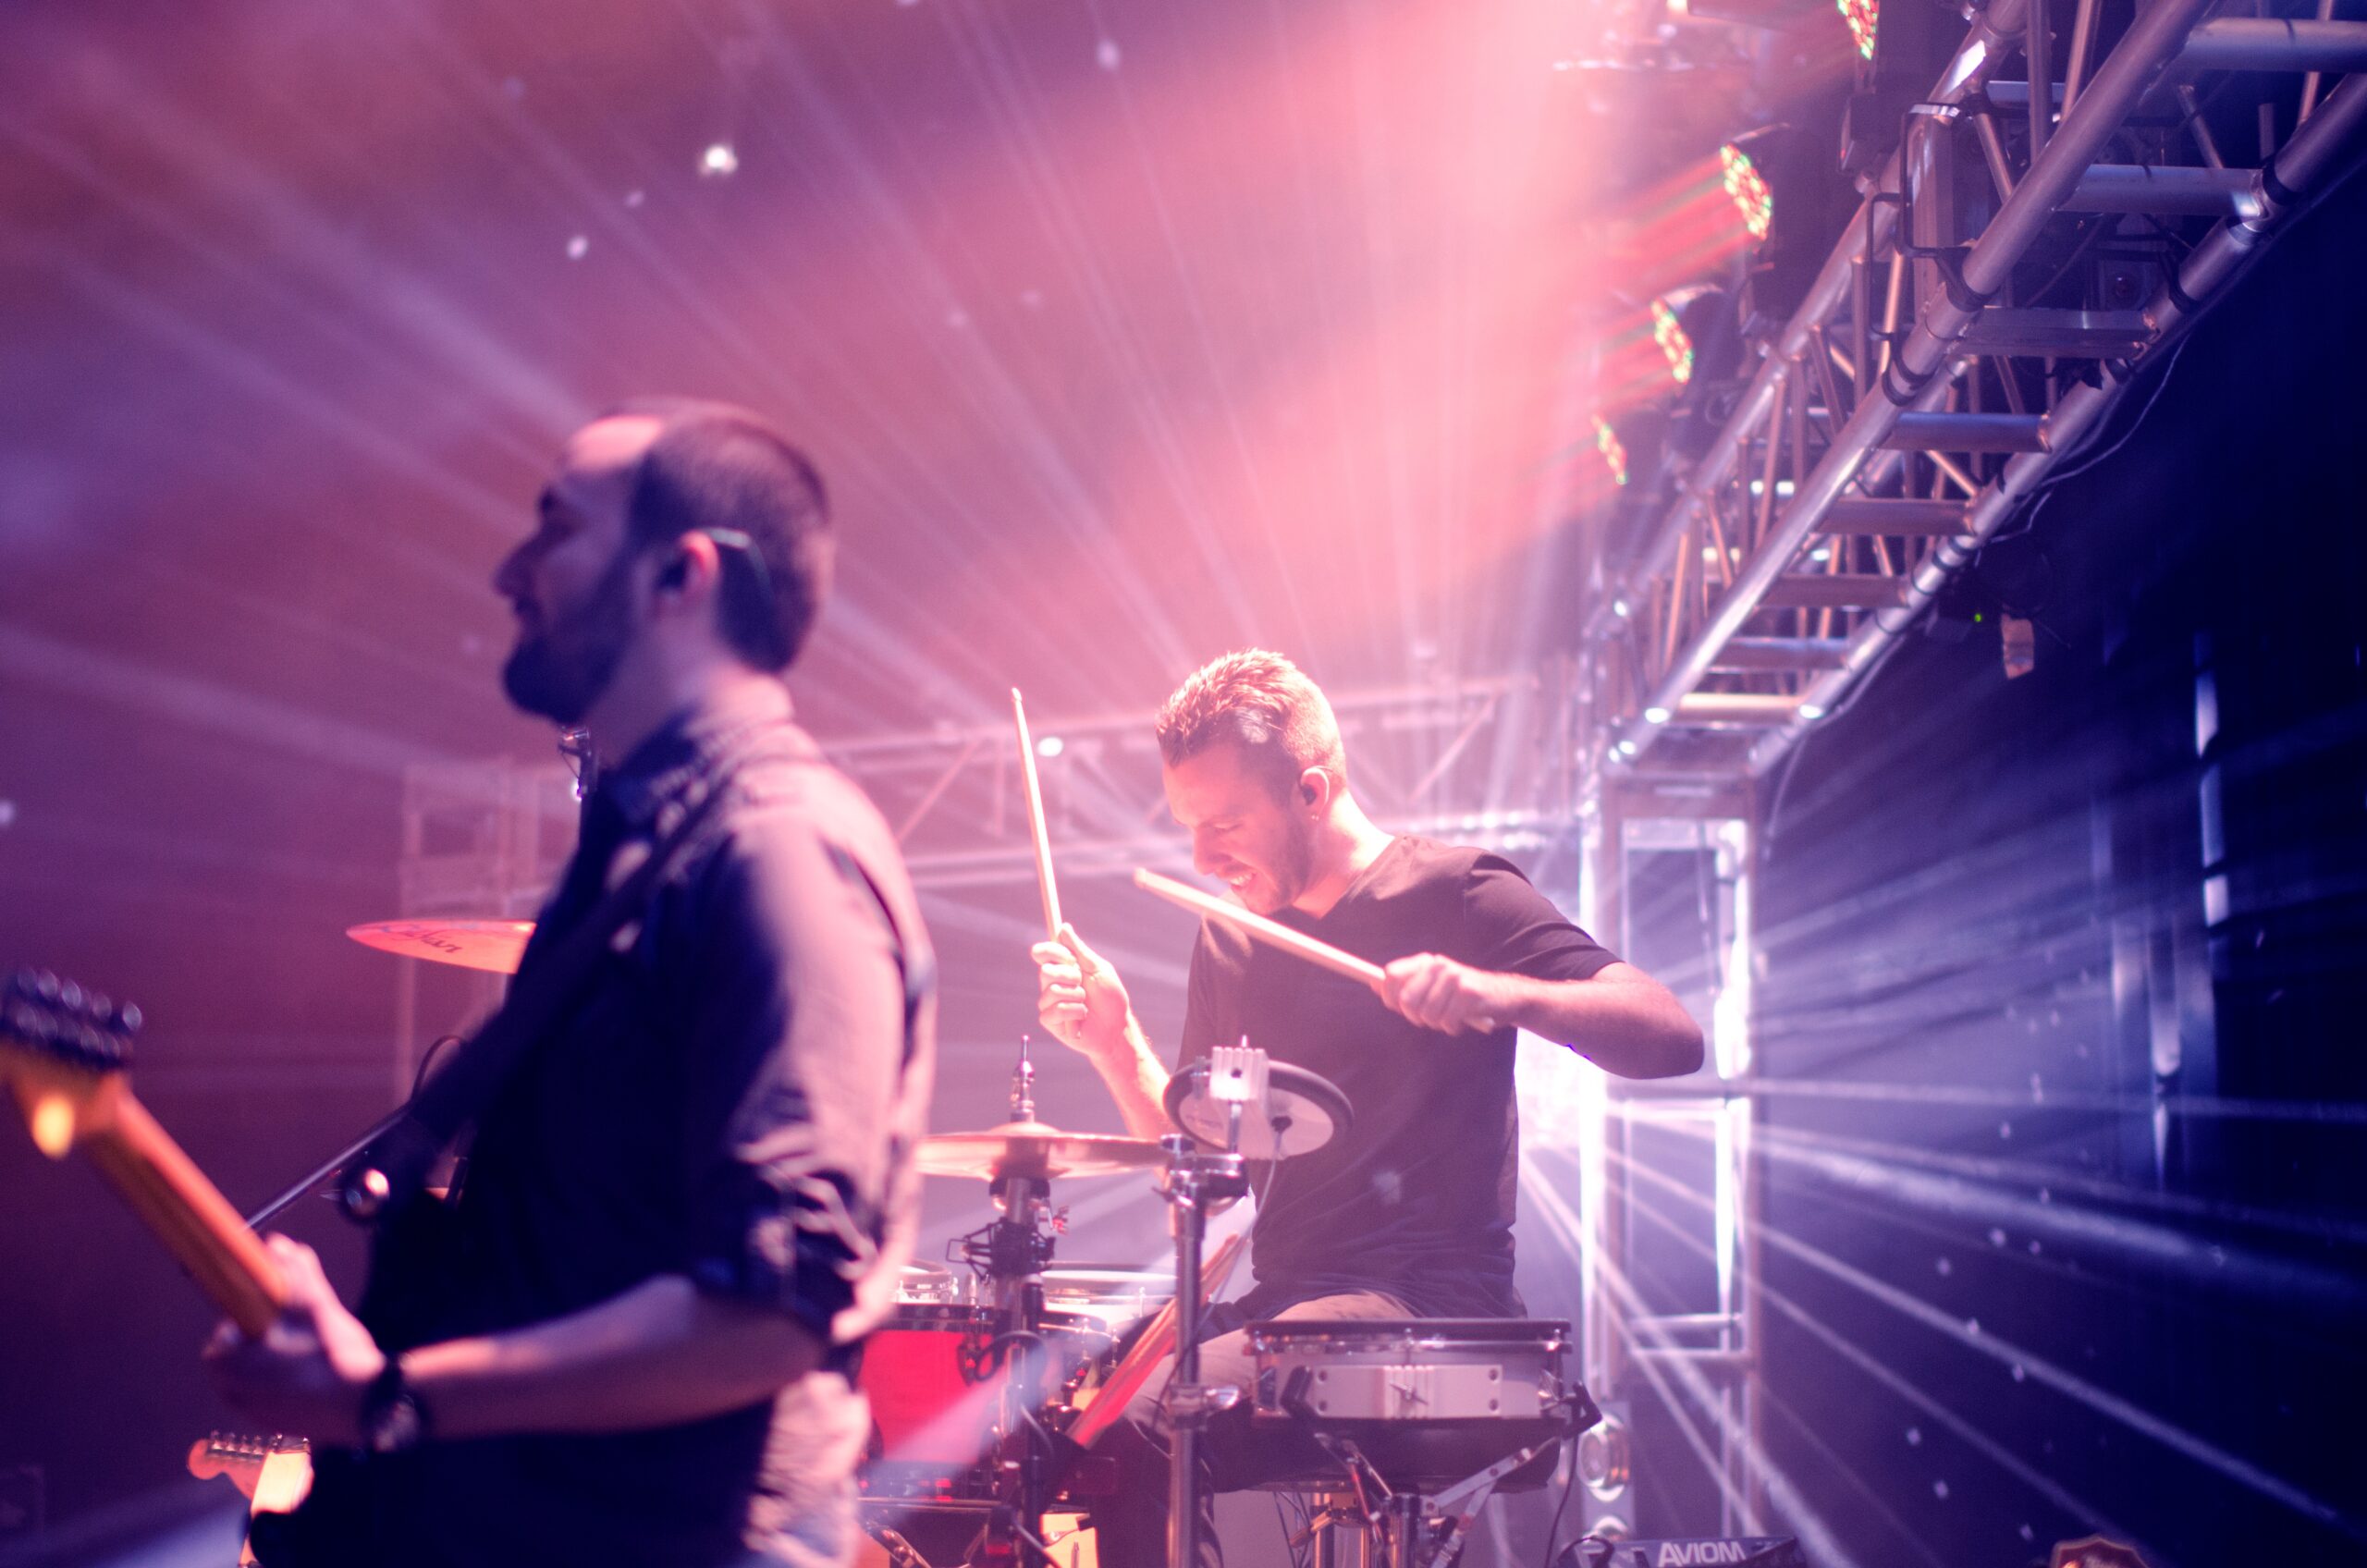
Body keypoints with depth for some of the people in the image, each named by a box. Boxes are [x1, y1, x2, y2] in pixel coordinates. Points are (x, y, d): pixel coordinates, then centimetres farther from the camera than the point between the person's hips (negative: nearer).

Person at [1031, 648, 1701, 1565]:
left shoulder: (1455, 895, -6)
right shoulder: (1231, 945, 14)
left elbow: (1674, 1040, -15)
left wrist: (1498, 994, -32)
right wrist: (1118, 1045, -1)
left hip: (1429, 1299, -7)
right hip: (1285, 1298, 7)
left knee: (1138, 1434, -25)